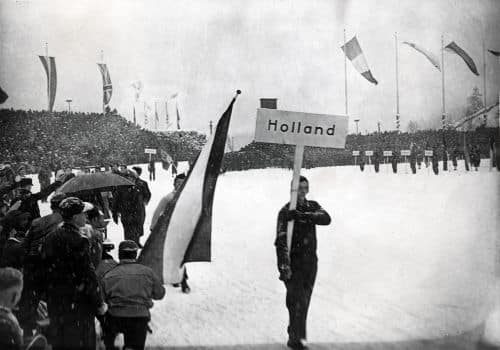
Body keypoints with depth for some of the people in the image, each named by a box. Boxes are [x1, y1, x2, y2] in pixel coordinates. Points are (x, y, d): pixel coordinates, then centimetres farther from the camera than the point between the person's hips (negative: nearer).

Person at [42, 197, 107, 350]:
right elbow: (88, 275, -17)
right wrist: (100, 303, -9)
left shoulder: (51, 238, 6)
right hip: (77, 303, -8)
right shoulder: (79, 241, -18)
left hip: (55, 302, 8)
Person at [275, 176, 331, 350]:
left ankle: (295, 334, 28)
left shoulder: (312, 207, 8)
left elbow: (326, 218, -14)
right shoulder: (285, 212, -8)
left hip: (310, 262, 5)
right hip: (293, 262, -5)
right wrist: (284, 265, -29)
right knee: (296, 301, -11)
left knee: (304, 301, 13)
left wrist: (302, 216, -27)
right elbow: (281, 241, -17)